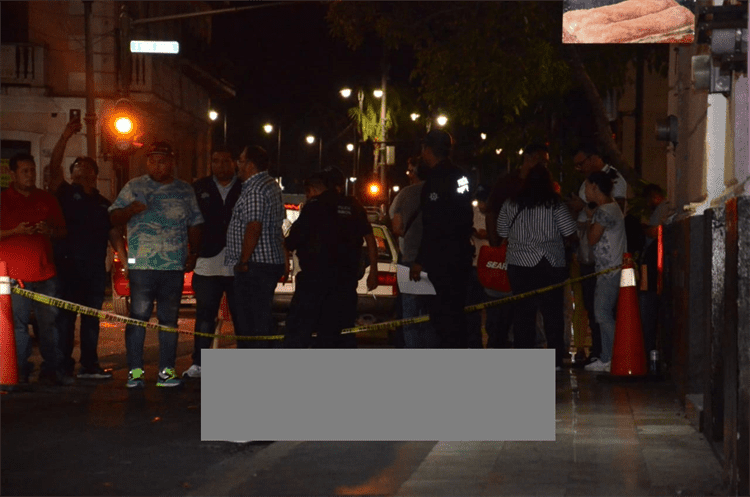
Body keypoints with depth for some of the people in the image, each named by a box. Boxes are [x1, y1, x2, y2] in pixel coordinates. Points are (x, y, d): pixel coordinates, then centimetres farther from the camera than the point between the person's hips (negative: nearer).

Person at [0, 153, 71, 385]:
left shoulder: (47, 200, 15)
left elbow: (63, 231, 19)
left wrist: (50, 230, -3)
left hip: (45, 272, 3)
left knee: (50, 322, 3)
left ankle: (52, 368, 10)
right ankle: (20, 371, 3)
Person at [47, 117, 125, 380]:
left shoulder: (104, 204, 19)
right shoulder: (65, 193, 7)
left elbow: (114, 233, 16)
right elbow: (54, 167, -8)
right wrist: (66, 136, -14)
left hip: (95, 267, 4)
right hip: (67, 265, -4)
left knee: (92, 318, 7)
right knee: (65, 317, -5)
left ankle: (89, 365, 12)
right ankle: (63, 366, -3)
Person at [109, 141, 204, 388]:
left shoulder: (185, 191, 14)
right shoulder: (134, 187, 7)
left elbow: (195, 224, 18)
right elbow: (113, 217, 6)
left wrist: (194, 253, 7)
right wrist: (131, 210, -14)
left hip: (174, 265, 2)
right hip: (141, 264, -2)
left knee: (169, 319, 4)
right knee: (138, 316, -4)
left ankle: (167, 371, 9)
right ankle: (135, 370, 1)